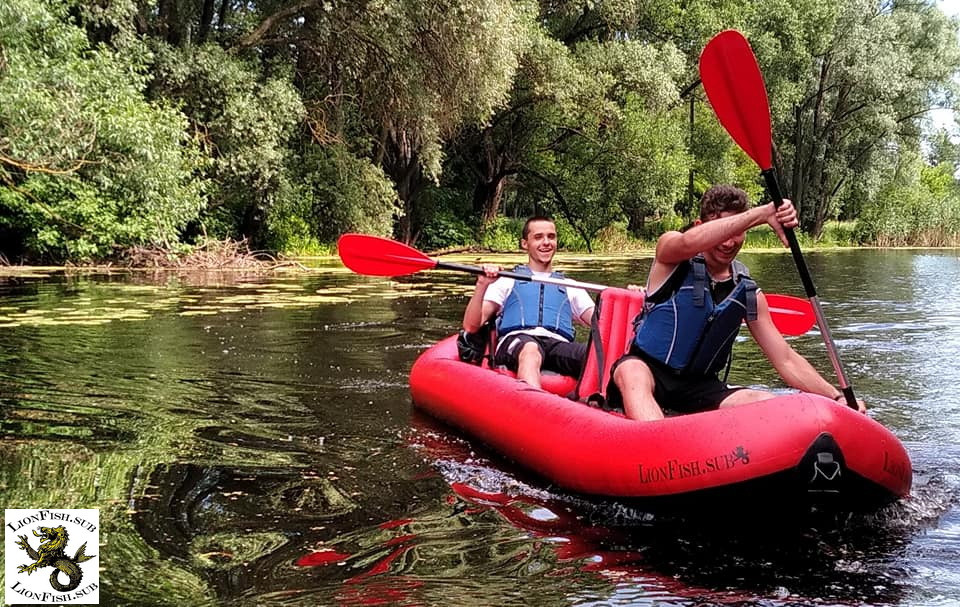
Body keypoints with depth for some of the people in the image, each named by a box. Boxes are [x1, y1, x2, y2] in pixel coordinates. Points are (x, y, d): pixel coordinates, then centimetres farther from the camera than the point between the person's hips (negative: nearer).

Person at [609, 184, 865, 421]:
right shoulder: (671, 253, -5)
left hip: (700, 388, 5)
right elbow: (689, 242, -33)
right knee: (633, 373, -41)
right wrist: (762, 213, -35)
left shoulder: (748, 293, 6)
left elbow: (786, 361, 7)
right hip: (646, 370, -5)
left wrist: (837, 397, -6)